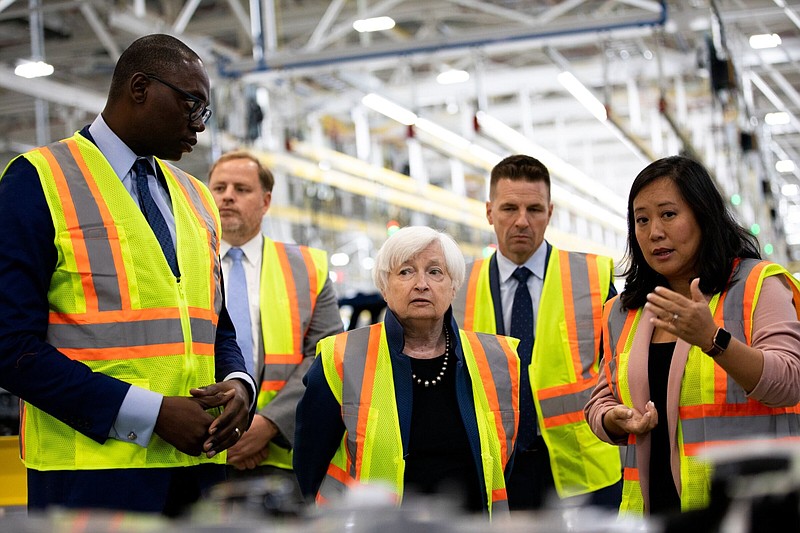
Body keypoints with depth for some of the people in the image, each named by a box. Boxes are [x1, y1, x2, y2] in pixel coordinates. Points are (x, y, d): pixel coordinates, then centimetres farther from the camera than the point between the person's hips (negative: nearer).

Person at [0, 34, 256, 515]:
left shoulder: (198, 200, 15)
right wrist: (152, 412, -18)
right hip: (93, 472, -6)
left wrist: (238, 385, -2)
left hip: (198, 465, 6)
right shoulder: (39, 180, -5)